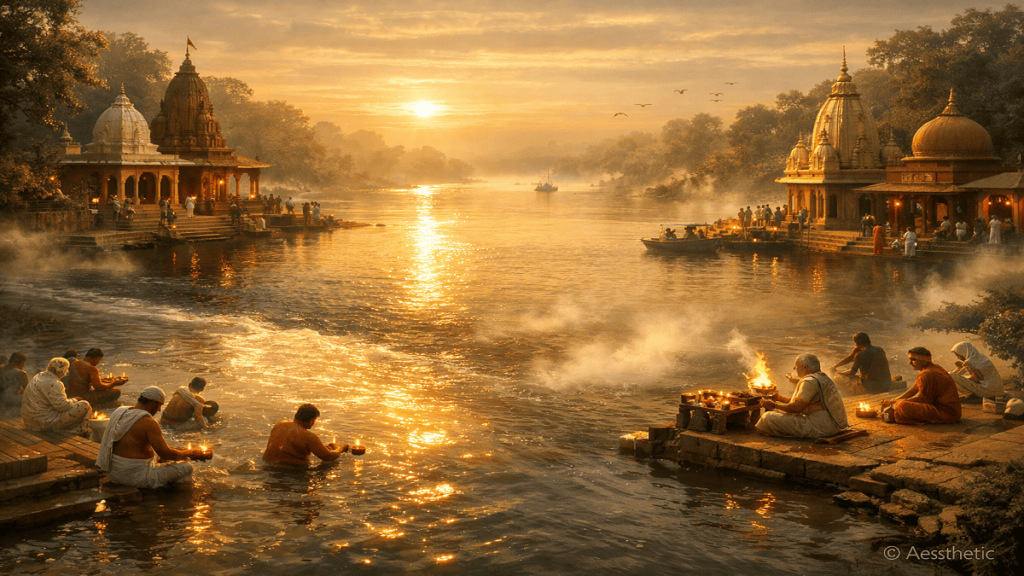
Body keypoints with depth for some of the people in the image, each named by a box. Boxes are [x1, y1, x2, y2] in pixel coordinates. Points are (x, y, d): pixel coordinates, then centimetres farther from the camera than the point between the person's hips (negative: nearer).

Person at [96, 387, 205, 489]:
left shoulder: (119, 412, 6)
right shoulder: (148, 422, -19)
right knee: (187, 467, -6)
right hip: (136, 476, -9)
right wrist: (191, 453, -3)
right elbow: (165, 453, -20)